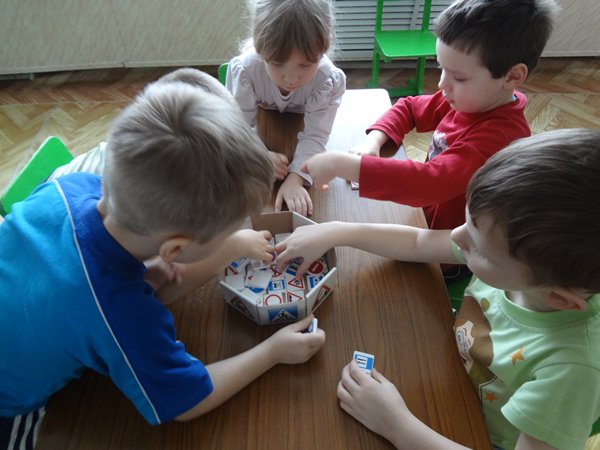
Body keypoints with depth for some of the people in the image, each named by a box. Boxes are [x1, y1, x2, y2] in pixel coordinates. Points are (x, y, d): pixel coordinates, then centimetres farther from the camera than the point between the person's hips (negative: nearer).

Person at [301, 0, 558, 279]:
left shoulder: (500, 136, -33)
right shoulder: (467, 100, -7)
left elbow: (431, 182, -46)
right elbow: (409, 108, 6)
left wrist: (343, 165, -45)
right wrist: (373, 141, -12)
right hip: (428, 214, 7)